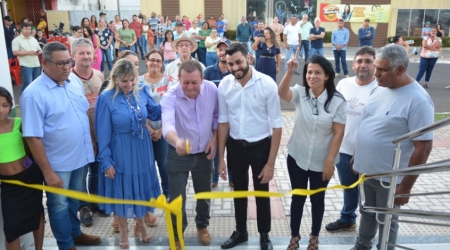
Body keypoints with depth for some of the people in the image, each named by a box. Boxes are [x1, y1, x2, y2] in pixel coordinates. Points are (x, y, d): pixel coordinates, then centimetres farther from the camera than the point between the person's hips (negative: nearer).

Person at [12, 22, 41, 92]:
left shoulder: (34, 39, 17)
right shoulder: (17, 40, -1)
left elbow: (40, 50, 22)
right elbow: (15, 52, -10)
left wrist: (38, 52, -3)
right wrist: (28, 53, -17)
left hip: (36, 64, 6)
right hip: (26, 65, -6)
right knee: (28, 83, -12)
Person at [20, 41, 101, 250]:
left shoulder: (74, 81, -2)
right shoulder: (34, 94, -21)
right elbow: (33, 137, -20)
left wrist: (91, 144, 11)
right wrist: (47, 171, -18)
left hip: (80, 156, 6)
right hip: (57, 162, -6)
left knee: (74, 200, 25)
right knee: (59, 205, 14)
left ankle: (75, 233, 46)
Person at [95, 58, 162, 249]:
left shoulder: (142, 92, -4)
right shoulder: (106, 99, -15)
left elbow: (155, 113, 7)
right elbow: (103, 133, -12)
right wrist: (106, 161, -12)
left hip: (142, 150, 4)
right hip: (120, 152, -4)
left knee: (141, 186, 18)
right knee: (122, 189, 13)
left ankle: (140, 224, 44)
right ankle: (123, 231, 36)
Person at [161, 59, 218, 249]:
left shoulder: (212, 89, -14)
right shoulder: (170, 97, -25)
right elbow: (167, 124, -44)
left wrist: (214, 139, -6)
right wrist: (177, 141, -63)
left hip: (204, 152, 3)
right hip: (179, 155, -3)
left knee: (204, 193, 19)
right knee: (177, 197, 4)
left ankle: (202, 226, 46)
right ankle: (177, 234, 30)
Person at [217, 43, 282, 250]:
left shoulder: (267, 84, -19)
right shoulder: (224, 84, -9)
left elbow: (276, 126, -15)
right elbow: (223, 122, 1)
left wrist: (271, 163, -15)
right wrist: (221, 158, 2)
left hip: (260, 146, -3)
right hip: (235, 146, 3)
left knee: (261, 193, 16)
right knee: (239, 191, 21)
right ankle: (240, 231, 44)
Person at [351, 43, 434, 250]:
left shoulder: (417, 100, -22)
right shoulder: (380, 89, 1)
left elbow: (424, 147, -21)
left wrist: (406, 186, -19)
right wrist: (357, 158, 15)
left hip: (389, 177, -7)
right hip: (366, 170, 7)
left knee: (386, 221, 13)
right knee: (367, 214, 25)